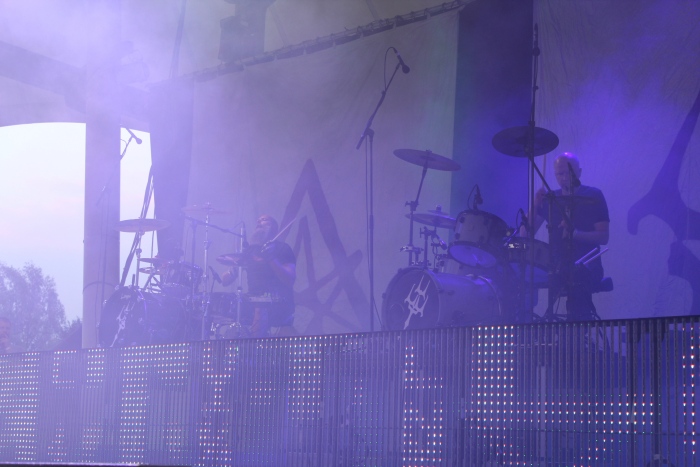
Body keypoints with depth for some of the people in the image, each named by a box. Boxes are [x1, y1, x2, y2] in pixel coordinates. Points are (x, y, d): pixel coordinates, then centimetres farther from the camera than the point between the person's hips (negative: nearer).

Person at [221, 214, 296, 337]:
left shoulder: (282, 249, 2)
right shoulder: (249, 250, 15)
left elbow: (290, 280, -12)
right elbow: (225, 280, 11)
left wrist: (271, 259, -23)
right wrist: (236, 265, -11)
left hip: (279, 305, -5)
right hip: (255, 303, 5)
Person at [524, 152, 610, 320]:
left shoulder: (593, 197, 2)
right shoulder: (550, 199, 12)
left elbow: (603, 237, -7)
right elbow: (525, 234, 5)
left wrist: (574, 233, -23)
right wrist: (535, 205, -10)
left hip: (586, 267, -4)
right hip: (557, 267, 4)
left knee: (577, 281, -38)